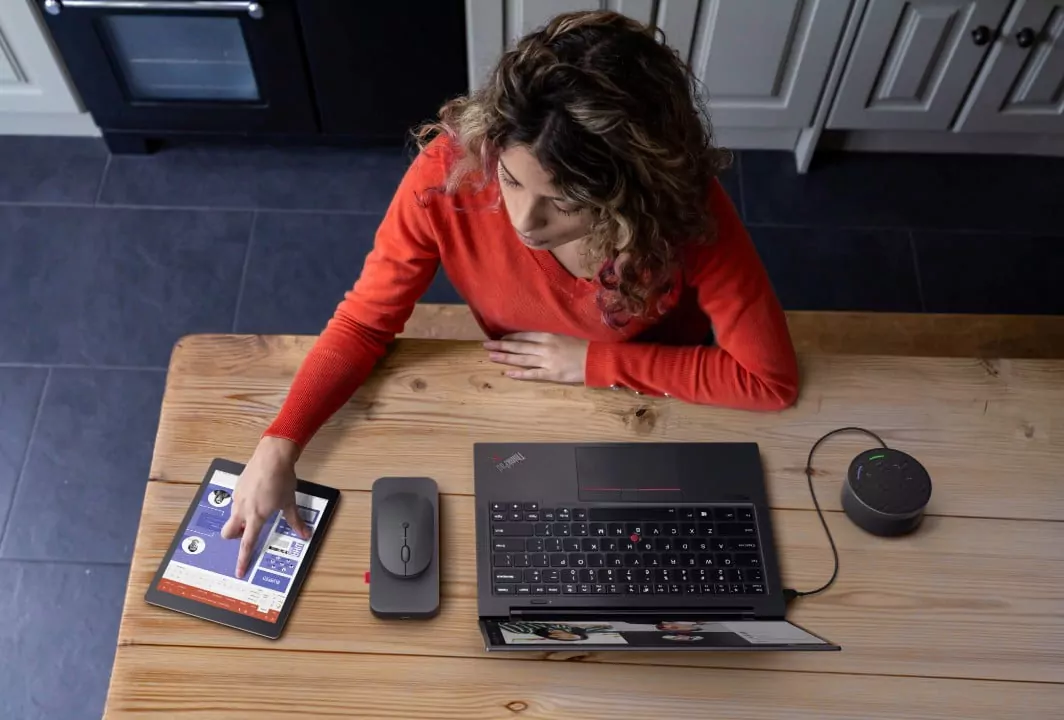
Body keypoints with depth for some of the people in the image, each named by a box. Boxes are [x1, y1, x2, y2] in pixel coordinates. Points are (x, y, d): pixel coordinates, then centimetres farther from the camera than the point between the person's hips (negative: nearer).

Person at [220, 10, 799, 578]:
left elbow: (769, 379, -24)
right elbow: (364, 322, -19)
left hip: (661, 404, 0)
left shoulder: (686, 212, -35)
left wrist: (597, 361, -26)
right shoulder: (448, 173, -33)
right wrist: (279, 446, -32)